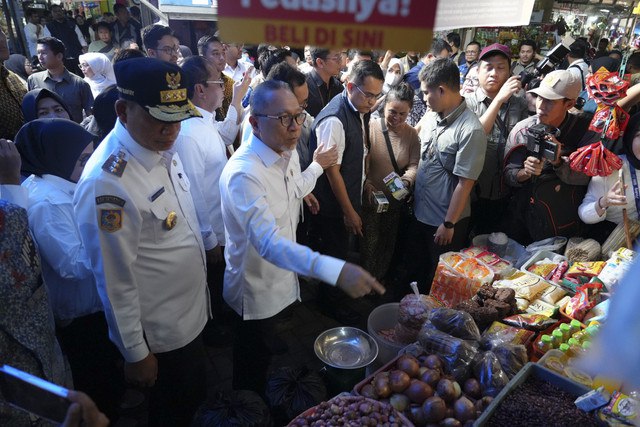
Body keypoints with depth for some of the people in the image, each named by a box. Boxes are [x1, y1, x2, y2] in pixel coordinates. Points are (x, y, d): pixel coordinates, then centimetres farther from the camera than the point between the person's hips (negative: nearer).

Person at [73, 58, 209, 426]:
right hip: (162, 332, -7)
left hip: (192, 311, 7)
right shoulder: (107, 184, -30)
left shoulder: (162, 146, -6)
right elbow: (116, 283, -23)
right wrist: (135, 354, -13)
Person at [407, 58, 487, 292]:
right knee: (415, 272, 23)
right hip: (419, 212, 7)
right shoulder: (431, 116, -1)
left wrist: (449, 224, -15)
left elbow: (465, 183, -19)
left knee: (438, 280, 14)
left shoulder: (471, 130, -21)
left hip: (444, 221, -7)